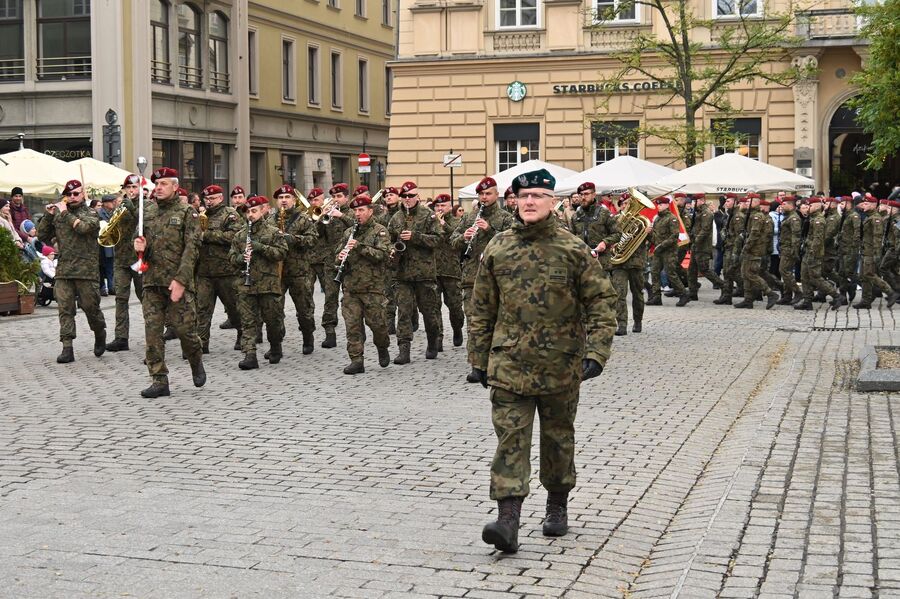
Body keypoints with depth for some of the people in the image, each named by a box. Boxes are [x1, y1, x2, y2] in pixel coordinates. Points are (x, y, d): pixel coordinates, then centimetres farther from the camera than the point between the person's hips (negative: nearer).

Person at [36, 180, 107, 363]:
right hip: (63, 270, 3)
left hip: (86, 270, -3)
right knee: (65, 309, -3)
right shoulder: (58, 214, 13)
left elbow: (83, 227, -20)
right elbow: (42, 235, 11)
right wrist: (49, 215, 0)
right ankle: (67, 348, -3)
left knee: (90, 306, 3)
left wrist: (65, 213, -12)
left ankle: (100, 335, 30)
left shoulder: (91, 214, 1)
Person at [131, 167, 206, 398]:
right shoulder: (148, 215, 14)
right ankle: (159, 380, 4)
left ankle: (196, 362, 27)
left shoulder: (187, 213, -2)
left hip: (178, 282, -5)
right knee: (152, 331, -1)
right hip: (152, 282, 5)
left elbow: (191, 248, -10)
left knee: (184, 328, -3)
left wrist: (180, 280, -19)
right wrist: (140, 247, -4)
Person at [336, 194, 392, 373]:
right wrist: (340, 257, -5)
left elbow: (383, 254, -14)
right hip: (350, 286, 4)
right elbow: (339, 255, 19)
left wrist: (360, 246, -21)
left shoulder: (380, 231, 0)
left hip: (372, 286, -4)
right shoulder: (349, 232, 15)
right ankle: (356, 361, 2)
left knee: (375, 322, -3)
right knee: (352, 324, -1)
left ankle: (383, 349, 26)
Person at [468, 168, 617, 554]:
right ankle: (507, 520, -14)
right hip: (509, 366, 1)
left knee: (558, 438, 14)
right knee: (510, 439, -8)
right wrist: (479, 358, 9)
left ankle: (557, 507, 33)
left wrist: (596, 352, -11)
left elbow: (602, 301, -2)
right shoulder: (497, 249, 3)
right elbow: (482, 309, 10)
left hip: (560, 366, 0)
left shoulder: (573, 250, -3)